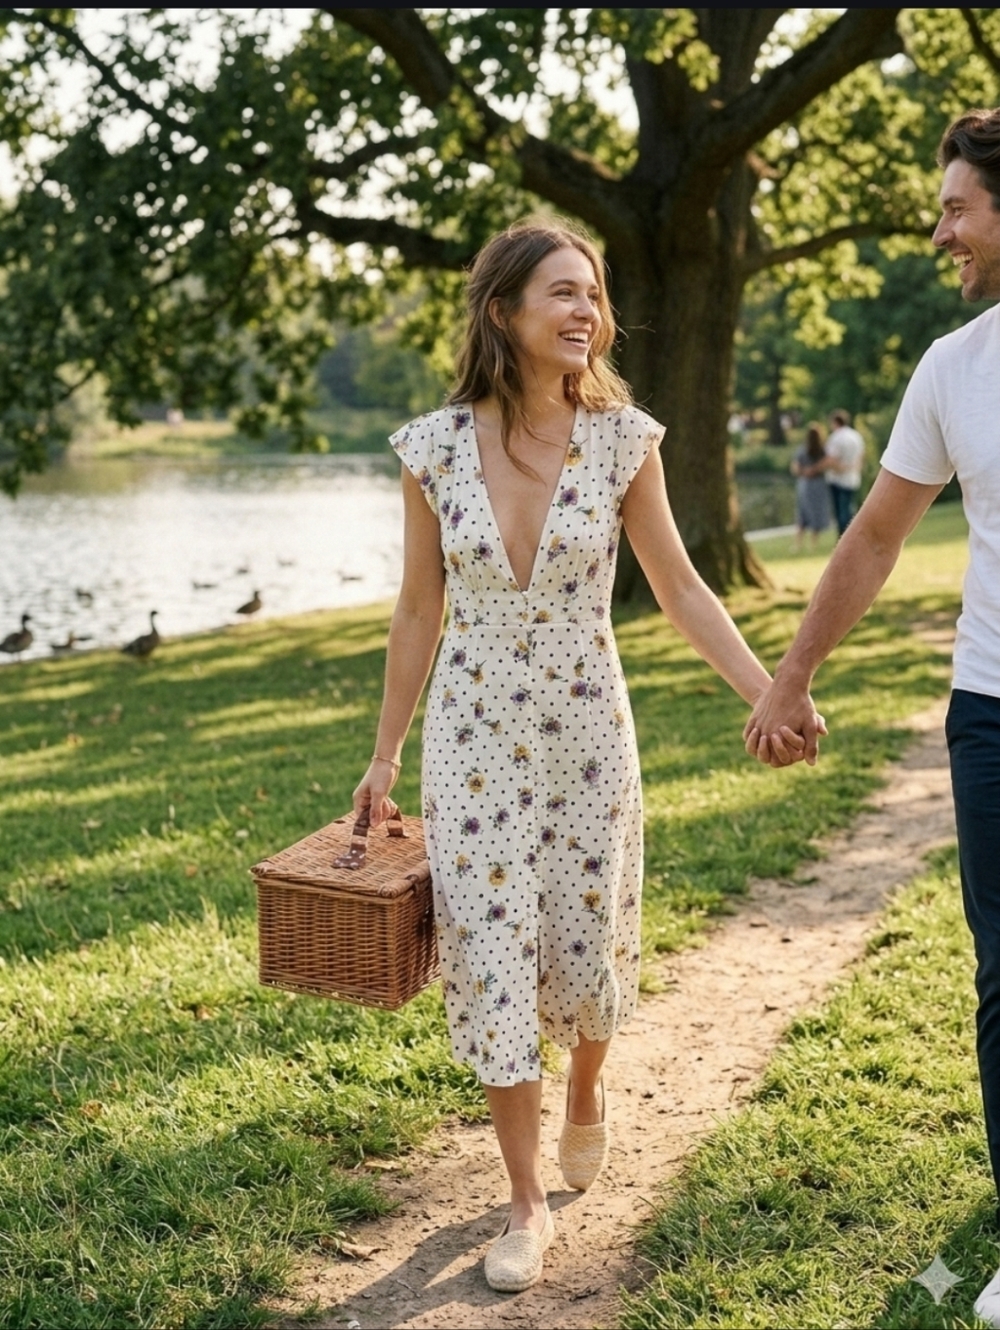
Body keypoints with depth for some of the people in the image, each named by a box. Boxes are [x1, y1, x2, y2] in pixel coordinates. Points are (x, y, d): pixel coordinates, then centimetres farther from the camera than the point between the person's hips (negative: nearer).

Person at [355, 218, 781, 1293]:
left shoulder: (623, 439, -7)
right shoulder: (435, 447, -7)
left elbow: (677, 586, 2)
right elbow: (418, 610, 3)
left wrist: (768, 692, -7)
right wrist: (384, 754, 7)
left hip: (587, 731, 0)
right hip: (474, 735, 0)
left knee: (586, 945, 10)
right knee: (489, 956, 1)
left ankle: (586, 1092, 46)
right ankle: (527, 1203, 18)